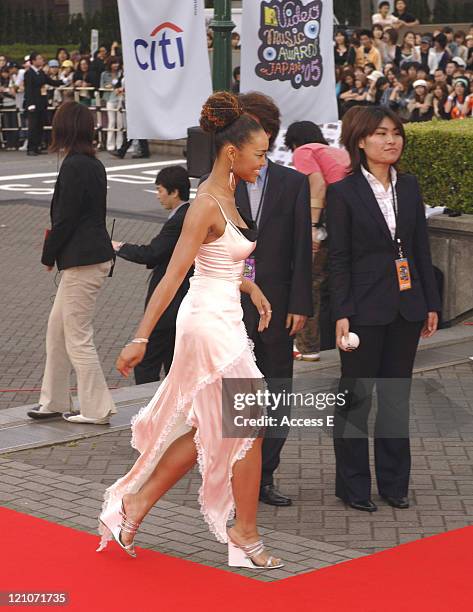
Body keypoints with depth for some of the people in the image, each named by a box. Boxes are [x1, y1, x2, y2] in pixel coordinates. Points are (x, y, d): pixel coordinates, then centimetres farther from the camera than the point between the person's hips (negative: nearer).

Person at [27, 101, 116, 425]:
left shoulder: (73, 167, -17)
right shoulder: (94, 164, 12)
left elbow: (65, 218, -17)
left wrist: (49, 255, -3)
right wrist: (55, 248, 14)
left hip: (82, 262, -10)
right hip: (93, 256, 10)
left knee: (78, 337, -1)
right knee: (57, 330, 17)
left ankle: (97, 409, 6)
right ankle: (54, 401, 25)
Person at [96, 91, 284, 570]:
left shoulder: (226, 196, 9)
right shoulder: (206, 205, -18)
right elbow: (173, 276, -21)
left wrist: (250, 288, 11)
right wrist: (140, 339, -21)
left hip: (222, 320, 9)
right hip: (210, 322, -9)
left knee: (207, 430, 15)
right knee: (248, 425, 0)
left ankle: (136, 502, 22)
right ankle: (245, 534, 13)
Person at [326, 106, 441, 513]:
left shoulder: (409, 187, 8)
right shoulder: (343, 192, -7)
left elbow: (421, 248, 11)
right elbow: (338, 259, -8)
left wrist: (431, 304, 8)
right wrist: (341, 315, -13)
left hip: (406, 307, 5)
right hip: (366, 307, -5)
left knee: (397, 394, 11)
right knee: (356, 395, 3)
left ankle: (394, 482, 21)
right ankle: (354, 486, 13)